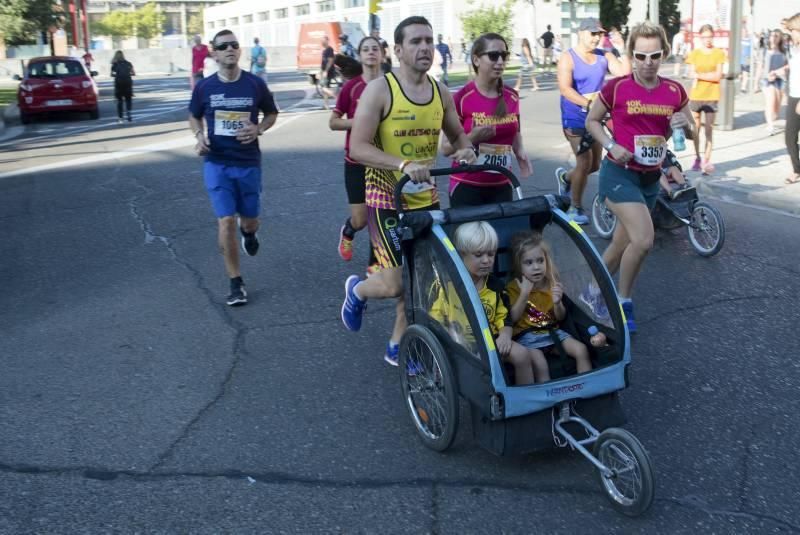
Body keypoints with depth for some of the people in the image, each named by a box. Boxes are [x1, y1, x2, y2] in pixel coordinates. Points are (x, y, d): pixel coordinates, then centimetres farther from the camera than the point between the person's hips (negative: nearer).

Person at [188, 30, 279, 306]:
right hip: (216, 164, 0)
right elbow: (194, 116, 14)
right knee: (226, 221, -8)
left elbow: (271, 114, 10)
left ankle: (248, 232, 53)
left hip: (249, 163, 1)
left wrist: (258, 129, -11)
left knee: (249, 220, 11)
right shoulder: (204, 87, -3)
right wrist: (199, 135, -7)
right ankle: (236, 284, 5)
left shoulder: (255, 84, -4)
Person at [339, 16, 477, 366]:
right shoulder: (379, 90, -13)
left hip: (426, 199, 6)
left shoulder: (441, 93, 4)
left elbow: (456, 134, 19)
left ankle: (398, 347, 27)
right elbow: (358, 148, -19)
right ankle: (357, 290, 28)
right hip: (387, 200, -6)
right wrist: (403, 164, -32)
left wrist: (465, 149, -5)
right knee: (396, 284, -8)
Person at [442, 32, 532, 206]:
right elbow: (445, 148, -8)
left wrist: (520, 153, 2)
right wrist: (472, 138, -25)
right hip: (467, 187, -4)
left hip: (502, 187, 4)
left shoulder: (512, 97, 4)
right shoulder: (462, 98, -10)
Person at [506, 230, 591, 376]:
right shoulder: (513, 287, -3)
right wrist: (524, 294, -18)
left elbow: (560, 318, 10)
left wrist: (557, 303, -13)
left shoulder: (552, 283, 7)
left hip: (552, 331, 4)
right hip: (526, 336, -4)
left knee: (581, 350, -17)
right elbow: (512, 319, -11)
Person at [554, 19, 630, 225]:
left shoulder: (604, 56, 4)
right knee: (585, 162, -11)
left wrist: (621, 49, -16)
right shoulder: (568, 58, -9)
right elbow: (565, 89, -22)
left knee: (595, 165, 12)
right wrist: (587, 103, -34)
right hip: (575, 119, -5)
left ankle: (565, 177, 42)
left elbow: (624, 74, -8)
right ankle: (575, 207, 6)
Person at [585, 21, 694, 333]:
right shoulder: (616, 88, -10)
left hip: (651, 178, 5)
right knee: (643, 240, -20)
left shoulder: (675, 91, 1)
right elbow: (591, 121, 3)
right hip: (619, 174, -5)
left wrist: (685, 125, -13)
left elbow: (691, 134, 11)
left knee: (623, 243, 14)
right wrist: (610, 145, -14)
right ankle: (622, 302, 3)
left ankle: (594, 292, 36)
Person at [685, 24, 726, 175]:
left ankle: (706, 161, -3)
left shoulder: (719, 53, 2)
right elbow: (691, 74, -2)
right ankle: (697, 158, 19)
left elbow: (718, 76, -5)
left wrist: (699, 75, -10)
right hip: (695, 96, 2)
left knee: (709, 130, -3)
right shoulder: (694, 53, 6)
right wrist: (709, 75, -14)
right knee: (695, 129, 6)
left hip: (712, 97, -2)